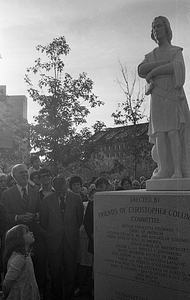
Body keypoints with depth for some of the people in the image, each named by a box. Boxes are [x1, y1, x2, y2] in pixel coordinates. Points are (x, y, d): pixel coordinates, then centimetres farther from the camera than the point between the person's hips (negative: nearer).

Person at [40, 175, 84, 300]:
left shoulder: (76, 198, -3)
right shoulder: (47, 200, -3)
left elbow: (80, 217, 10)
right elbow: (44, 221, 8)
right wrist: (53, 231, 10)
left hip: (71, 240, 0)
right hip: (54, 240, 0)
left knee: (70, 271, 8)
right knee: (55, 272, 8)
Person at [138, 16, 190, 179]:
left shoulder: (176, 51, 12)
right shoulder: (150, 56, 23)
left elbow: (176, 67, -11)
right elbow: (141, 70, 2)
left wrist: (152, 72, -7)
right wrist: (163, 63, -7)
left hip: (173, 95, -3)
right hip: (157, 99, 4)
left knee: (173, 132, -14)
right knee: (160, 134, -7)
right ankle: (164, 170, -10)